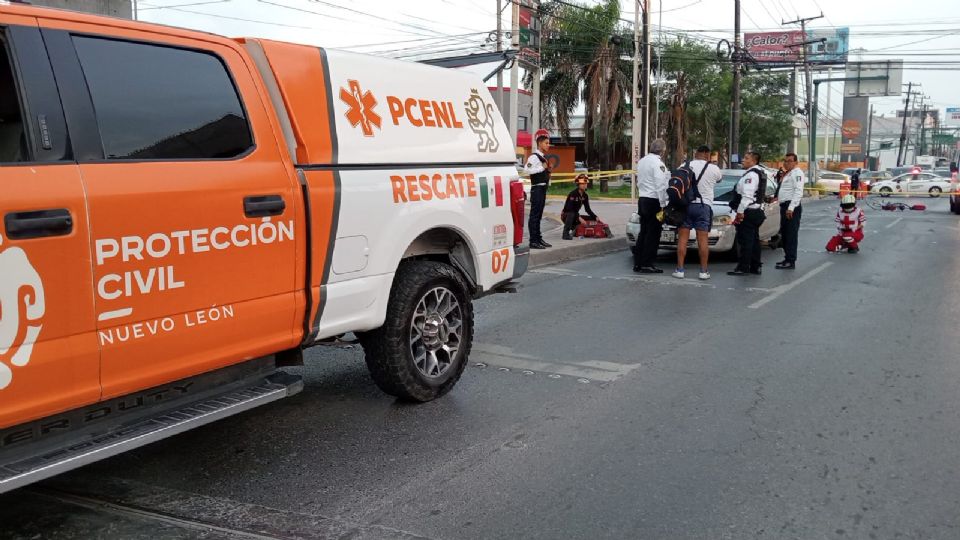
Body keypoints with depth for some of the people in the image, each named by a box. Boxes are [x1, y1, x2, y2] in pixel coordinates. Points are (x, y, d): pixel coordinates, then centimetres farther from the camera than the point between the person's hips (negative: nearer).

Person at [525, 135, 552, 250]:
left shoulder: (544, 157, 17)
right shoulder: (534, 157, -12)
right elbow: (528, 169, -27)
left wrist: (548, 169, 12)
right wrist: (542, 167, -21)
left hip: (543, 188, 10)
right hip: (537, 188, -10)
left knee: (539, 215, 14)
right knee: (534, 214, -7)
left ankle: (538, 239, 21)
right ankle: (533, 241, -6)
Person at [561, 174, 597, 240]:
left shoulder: (585, 196, 2)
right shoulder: (572, 194, -21)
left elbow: (588, 209, 6)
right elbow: (569, 209, -29)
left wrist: (595, 217, -9)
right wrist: (579, 218, -35)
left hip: (575, 216, 7)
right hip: (566, 215, -7)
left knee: (591, 219, -3)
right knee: (571, 214, -40)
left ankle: (574, 229, 8)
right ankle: (566, 233, -34)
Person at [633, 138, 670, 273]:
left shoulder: (641, 161, 12)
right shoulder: (658, 163, -14)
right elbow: (660, 185, -18)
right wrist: (663, 204, -17)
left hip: (642, 200, 8)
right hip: (654, 201, -8)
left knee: (643, 232, 12)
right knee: (653, 234, -4)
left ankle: (637, 263, 13)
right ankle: (647, 264, -4)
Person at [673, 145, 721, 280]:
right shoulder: (713, 169, 0)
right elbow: (720, 179, 20)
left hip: (685, 205, 1)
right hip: (704, 205, -1)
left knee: (682, 238, 3)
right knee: (703, 239, 2)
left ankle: (680, 269, 1)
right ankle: (704, 271, 3)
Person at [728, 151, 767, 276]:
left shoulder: (751, 174, -15)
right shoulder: (759, 173, 18)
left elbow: (747, 195, -23)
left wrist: (740, 211, -23)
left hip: (749, 211, -11)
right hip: (757, 211, 11)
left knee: (746, 240, -9)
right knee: (754, 239, 14)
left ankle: (743, 268, -9)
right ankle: (755, 266, 19)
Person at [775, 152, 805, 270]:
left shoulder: (797, 173, -10)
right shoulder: (786, 173, 20)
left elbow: (798, 191, -19)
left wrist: (791, 208, -25)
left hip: (791, 208, -10)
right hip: (784, 206, 10)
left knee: (791, 235, -9)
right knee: (784, 234, 15)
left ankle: (791, 262, -9)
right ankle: (787, 258, 24)